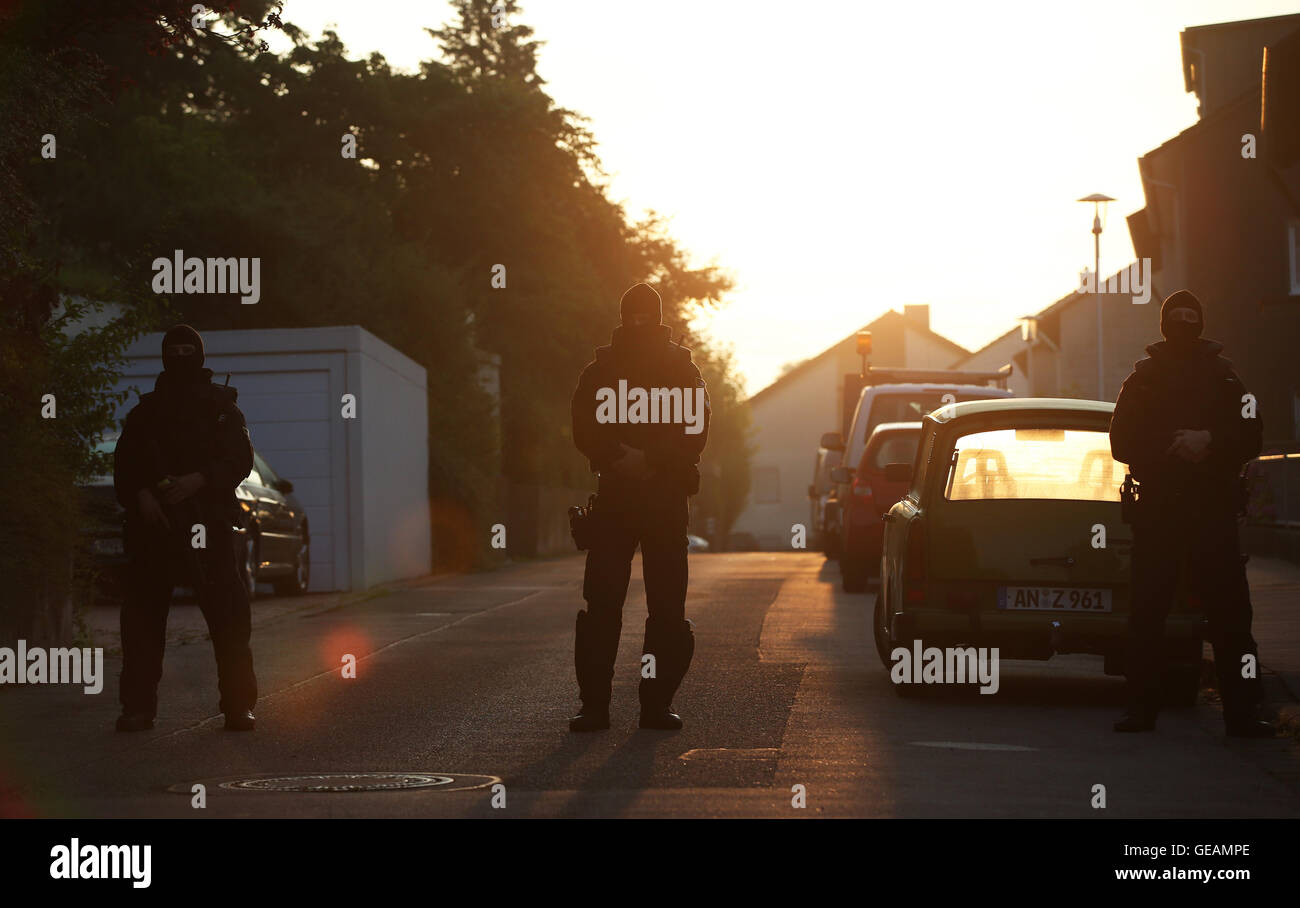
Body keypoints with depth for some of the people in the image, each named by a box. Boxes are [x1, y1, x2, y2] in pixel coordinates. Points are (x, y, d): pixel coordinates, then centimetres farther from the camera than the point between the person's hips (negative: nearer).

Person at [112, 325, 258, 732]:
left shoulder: (221, 407, 12)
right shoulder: (145, 411, 16)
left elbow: (240, 459, 2)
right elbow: (123, 464, 11)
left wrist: (198, 480, -14)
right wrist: (141, 495, -9)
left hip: (207, 520, -2)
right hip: (153, 519, 2)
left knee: (228, 613, -8)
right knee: (142, 613, -1)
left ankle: (238, 705, -3)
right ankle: (138, 706, 5)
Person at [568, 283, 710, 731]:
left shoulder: (683, 371, 7)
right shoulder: (599, 371, 9)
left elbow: (694, 434, -2)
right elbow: (584, 432, 1)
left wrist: (645, 460, -14)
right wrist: (623, 459, -15)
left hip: (668, 497, 0)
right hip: (614, 495, 0)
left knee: (667, 606, -2)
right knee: (601, 602, -6)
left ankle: (657, 702, 4)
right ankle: (594, 703, -3)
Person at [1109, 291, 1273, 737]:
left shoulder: (1223, 375, 13)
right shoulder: (1143, 378, 12)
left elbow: (1250, 436, 8)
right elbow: (1122, 442, 5)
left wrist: (1208, 442, -10)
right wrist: (1174, 448, -10)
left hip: (1214, 509, 0)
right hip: (1157, 508, 0)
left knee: (1229, 608, -6)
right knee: (1147, 609, -3)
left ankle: (1242, 709, -6)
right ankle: (1141, 704, 2)